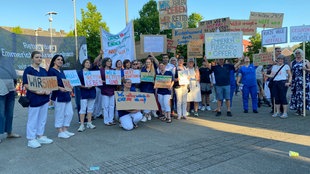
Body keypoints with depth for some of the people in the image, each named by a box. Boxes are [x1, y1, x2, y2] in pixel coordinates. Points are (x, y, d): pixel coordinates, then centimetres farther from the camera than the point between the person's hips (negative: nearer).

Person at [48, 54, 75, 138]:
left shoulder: (61, 71, 18)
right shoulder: (51, 70, -7)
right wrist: (60, 88, -27)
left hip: (66, 95, 9)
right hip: (58, 96, -9)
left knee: (69, 113, 10)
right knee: (59, 114, -1)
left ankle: (65, 130, 22)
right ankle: (60, 132, 11)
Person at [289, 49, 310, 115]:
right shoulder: (292, 63, 13)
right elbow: (291, 72, 13)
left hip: (304, 81, -1)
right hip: (295, 82, 2)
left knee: (304, 94, -4)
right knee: (296, 94, -2)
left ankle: (303, 109, 2)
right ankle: (298, 109, 3)